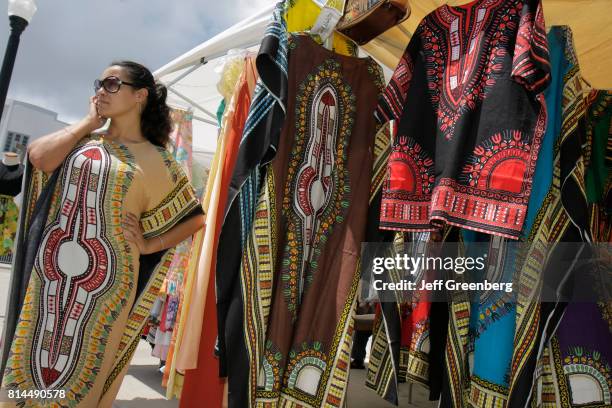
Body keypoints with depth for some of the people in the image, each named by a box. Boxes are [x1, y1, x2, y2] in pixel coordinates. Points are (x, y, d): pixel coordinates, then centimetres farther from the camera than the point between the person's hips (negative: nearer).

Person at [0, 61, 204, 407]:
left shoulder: (156, 160, 1)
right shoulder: (83, 141, 11)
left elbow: (196, 217, 3)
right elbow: (39, 157, -9)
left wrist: (149, 244, -6)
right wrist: (89, 122, 1)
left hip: (105, 279, -3)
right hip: (51, 272, 4)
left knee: (81, 376, 7)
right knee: (34, 363, 12)